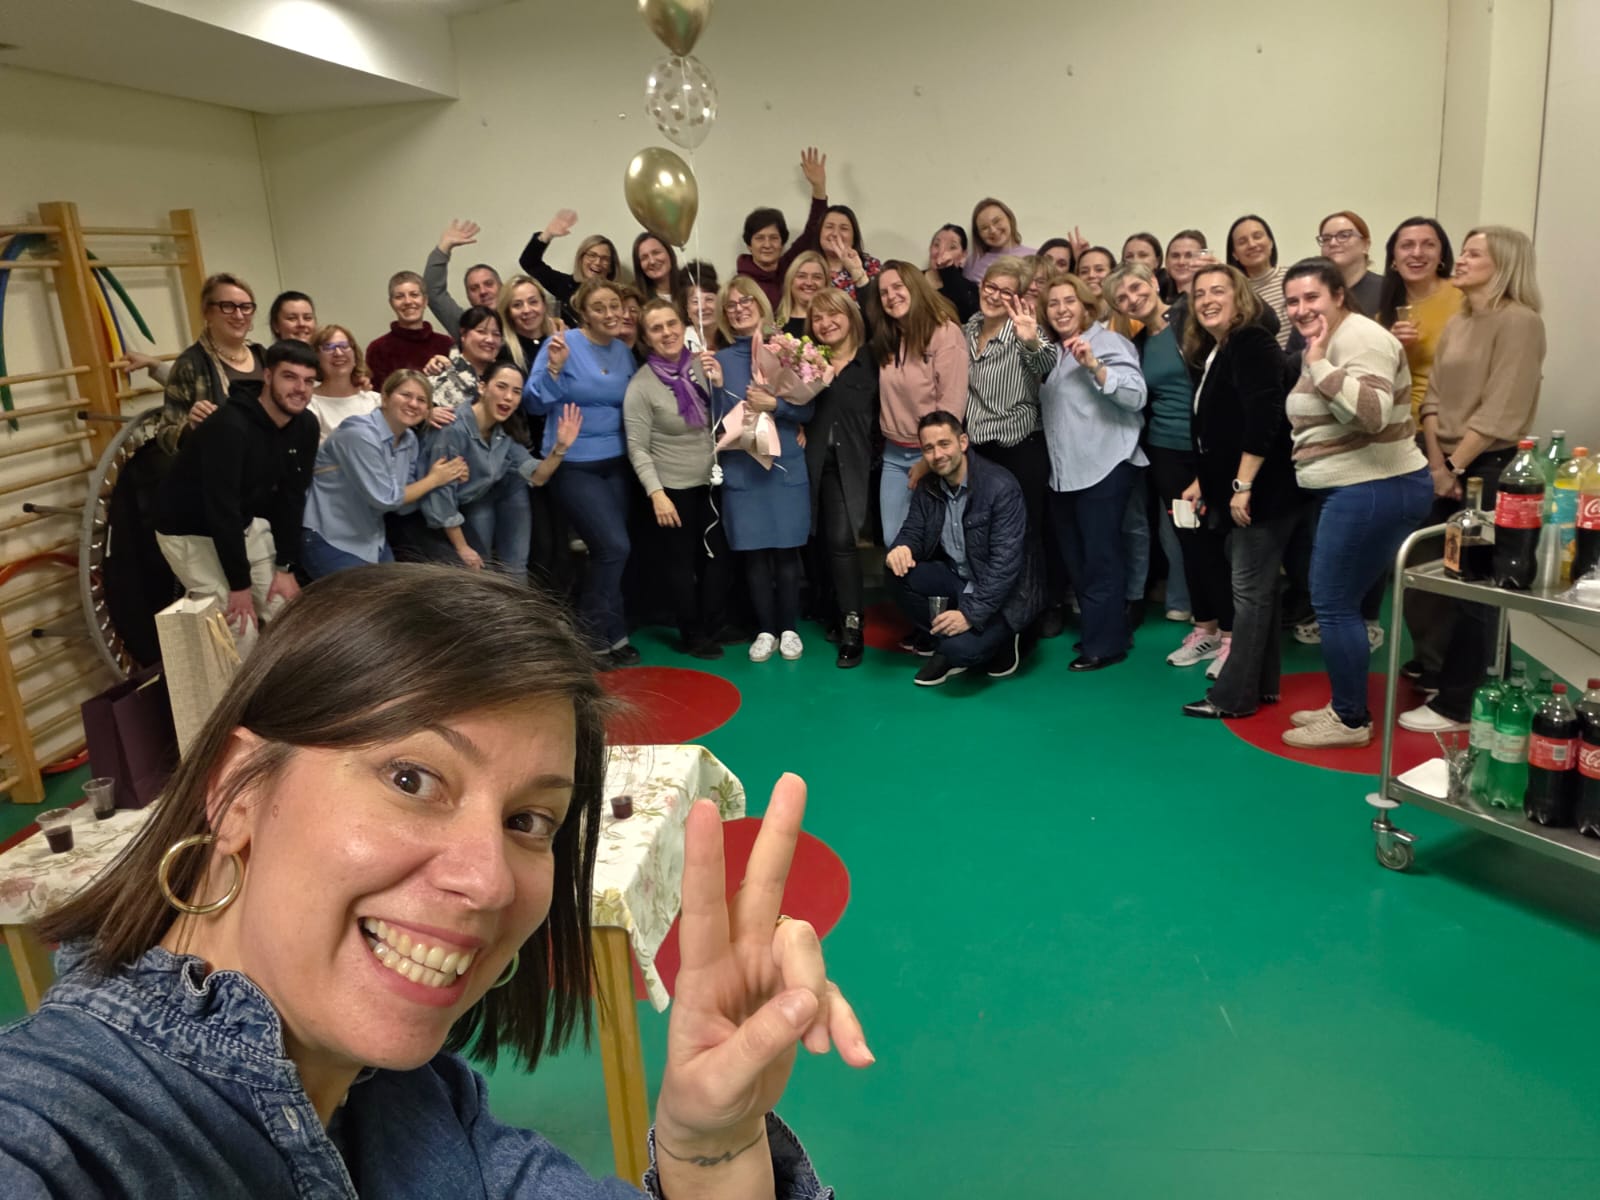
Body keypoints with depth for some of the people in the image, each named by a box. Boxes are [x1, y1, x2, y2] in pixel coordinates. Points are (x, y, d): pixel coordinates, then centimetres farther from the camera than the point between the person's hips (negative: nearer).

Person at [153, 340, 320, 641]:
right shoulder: (229, 427, -31)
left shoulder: (305, 427, -8)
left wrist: (285, 567, -4)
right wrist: (240, 585, -25)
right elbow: (222, 510, -30)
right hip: (191, 532, -7)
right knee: (240, 630, -12)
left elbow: (291, 498, -1)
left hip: (245, 526, 7)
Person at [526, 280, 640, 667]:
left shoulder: (625, 351, 6)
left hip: (616, 463, 6)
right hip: (573, 465, -6)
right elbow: (534, 404, -13)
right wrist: (554, 368, -27)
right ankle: (609, 635, 7)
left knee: (605, 550, 8)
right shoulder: (562, 344, -10)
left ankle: (589, 630, 27)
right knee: (614, 547, -12)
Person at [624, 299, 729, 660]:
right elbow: (637, 449, -14)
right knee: (682, 562, 9)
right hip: (673, 488, -5)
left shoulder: (702, 365, -2)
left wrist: (719, 384, -13)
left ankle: (712, 626, 32)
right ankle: (692, 634, 25)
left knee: (717, 556, 14)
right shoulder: (641, 384, -14)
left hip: (709, 482, 5)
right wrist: (657, 494, -21)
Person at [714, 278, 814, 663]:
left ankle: (789, 628, 17)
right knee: (754, 551, 4)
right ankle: (765, 630, 16)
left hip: (786, 465, -1)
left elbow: (808, 408, -1)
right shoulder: (720, 360, 6)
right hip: (741, 469, 1)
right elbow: (717, 419, 3)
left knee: (786, 550, 3)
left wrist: (774, 404, -17)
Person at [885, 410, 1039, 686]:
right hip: (957, 580, 7)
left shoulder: (1000, 487, -22)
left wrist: (971, 613, -32)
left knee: (959, 647, -29)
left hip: (1001, 593, -6)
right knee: (898, 573, -17)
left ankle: (1000, 641, 6)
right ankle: (944, 645, 0)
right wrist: (901, 548, -23)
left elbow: (1006, 563, -26)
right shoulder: (927, 486, -1)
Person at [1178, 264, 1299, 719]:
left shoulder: (1252, 343, -13)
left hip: (1261, 489, -10)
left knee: (1250, 590, -4)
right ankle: (1262, 684, 23)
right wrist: (1202, 480, 19)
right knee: (1258, 588, 14)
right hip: (1233, 489, 10)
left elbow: (1263, 419, -24)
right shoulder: (1215, 351, 16)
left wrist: (1243, 486, -25)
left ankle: (1234, 696, 1)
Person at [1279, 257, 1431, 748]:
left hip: (1375, 491, -10)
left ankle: (1352, 721, 7)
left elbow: (1373, 412, -31)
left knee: (1333, 604, -5)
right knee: (1339, 602, 14)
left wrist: (1319, 366, -26)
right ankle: (1344, 707, 25)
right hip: (1352, 491, 10)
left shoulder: (1359, 337, -16)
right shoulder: (1323, 343, 15)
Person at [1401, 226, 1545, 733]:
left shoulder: (1519, 322, -12)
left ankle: (1457, 705, 10)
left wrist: (1456, 468, -15)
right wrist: (1436, 462, -5)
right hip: (1446, 467, 7)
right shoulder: (1457, 323, 14)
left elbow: (1500, 413, -18)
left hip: (1488, 470, -7)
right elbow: (1434, 397, 7)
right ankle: (1438, 672, 28)